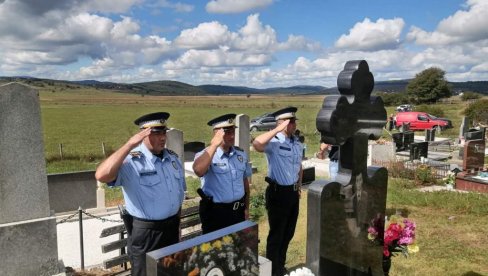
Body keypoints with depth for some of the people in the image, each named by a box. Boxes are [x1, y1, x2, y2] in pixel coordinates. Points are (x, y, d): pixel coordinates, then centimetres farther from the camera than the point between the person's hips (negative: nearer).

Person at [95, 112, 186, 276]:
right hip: (145, 233, -6)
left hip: (172, 229, 6)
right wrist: (129, 145, -34)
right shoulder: (131, 160, -17)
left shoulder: (173, 158, 4)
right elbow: (101, 176, -35)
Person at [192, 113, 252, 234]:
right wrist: (214, 144, -31)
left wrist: (246, 208, 17)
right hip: (215, 213, -5)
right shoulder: (206, 155, -14)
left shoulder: (241, 154, 3)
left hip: (238, 211, 6)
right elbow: (198, 170, -38)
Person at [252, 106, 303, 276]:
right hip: (278, 192, -7)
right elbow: (257, 144, -39)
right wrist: (278, 129, -31)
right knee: (276, 234, 6)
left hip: (293, 192, 8)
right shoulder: (273, 142, -16)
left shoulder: (297, 144, 8)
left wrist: (299, 186, 16)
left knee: (288, 232, 20)